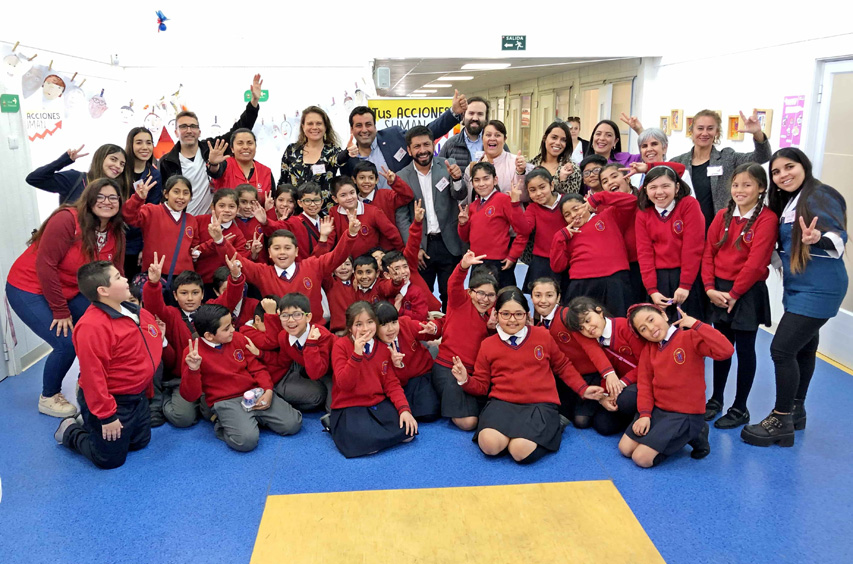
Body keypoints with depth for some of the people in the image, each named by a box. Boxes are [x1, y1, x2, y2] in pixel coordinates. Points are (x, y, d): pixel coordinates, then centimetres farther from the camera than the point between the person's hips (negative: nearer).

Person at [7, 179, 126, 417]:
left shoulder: (116, 234, -3)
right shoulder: (67, 220, -25)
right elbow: (45, 266, -25)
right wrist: (60, 311, -20)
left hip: (69, 291, 7)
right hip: (29, 289, -7)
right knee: (67, 343, -17)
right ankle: (48, 398, 9)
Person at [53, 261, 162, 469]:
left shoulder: (136, 313, -2)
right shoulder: (92, 327, -28)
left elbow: (146, 350, 15)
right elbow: (93, 376, -26)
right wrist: (107, 416, -22)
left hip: (137, 397, 8)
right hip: (112, 402, -8)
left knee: (140, 443, 21)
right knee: (110, 459, 5)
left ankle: (88, 422, 36)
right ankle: (69, 431, 28)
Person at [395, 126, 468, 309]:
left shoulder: (448, 167, 1)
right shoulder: (401, 177, -1)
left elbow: (460, 196, -12)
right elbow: (401, 217, -1)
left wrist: (456, 179, -33)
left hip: (449, 244, 0)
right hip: (420, 246, 0)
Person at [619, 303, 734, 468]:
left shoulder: (690, 338, -13)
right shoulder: (648, 349, 5)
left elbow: (726, 351, -30)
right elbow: (644, 383, 1)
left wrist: (695, 324, -26)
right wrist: (644, 414, -12)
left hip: (685, 415, -6)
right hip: (656, 409, 6)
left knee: (642, 458, -15)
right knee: (625, 449, -1)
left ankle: (693, 436, 6)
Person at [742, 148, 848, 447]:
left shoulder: (821, 196, -14)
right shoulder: (788, 202, 13)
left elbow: (838, 239, -24)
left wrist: (817, 239, -45)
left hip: (818, 290, -9)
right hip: (798, 288, 9)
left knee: (782, 349, -11)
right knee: (804, 348, 18)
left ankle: (781, 421, 1)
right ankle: (796, 410, 30)